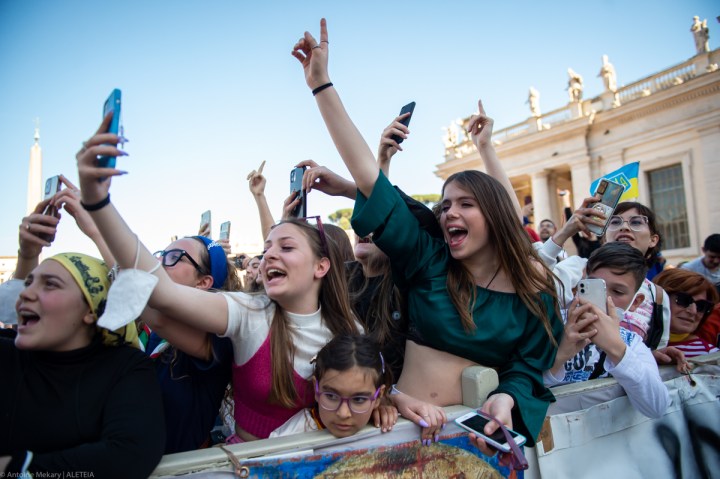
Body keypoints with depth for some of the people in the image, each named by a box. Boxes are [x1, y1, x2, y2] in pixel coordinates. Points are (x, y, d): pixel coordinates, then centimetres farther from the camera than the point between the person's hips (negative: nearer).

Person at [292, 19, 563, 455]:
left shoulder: (535, 291, 0)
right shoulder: (429, 263, -5)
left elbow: (528, 369, 3)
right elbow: (369, 177, -10)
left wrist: (505, 400, -20)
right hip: (405, 419, 0)